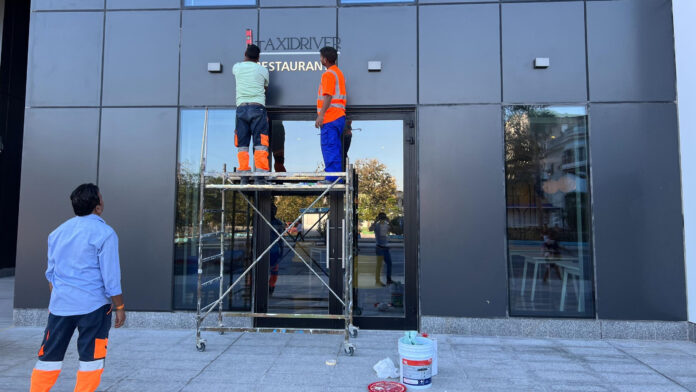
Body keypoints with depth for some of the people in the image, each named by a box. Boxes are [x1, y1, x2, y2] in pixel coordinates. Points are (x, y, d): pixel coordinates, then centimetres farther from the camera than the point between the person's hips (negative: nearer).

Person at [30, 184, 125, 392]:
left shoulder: (59, 231, 9)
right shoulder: (104, 233, -12)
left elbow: (51, 272, 16)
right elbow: (111, 276, -12)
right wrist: (119, 307, -4)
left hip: (60, 305, 6)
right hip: (93, 305, -6)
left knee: (49, 356, 15)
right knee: (91, 358, 5)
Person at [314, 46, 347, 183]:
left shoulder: (328, 74, -9)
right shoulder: (338, 73, 22)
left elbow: (328, 96, -18)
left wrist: (321, 115, -20)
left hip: (330, 118, -10)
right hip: (339, 116, 10)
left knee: (329, 147, -9)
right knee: (335, 147, 12)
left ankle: (332, 177, -9)